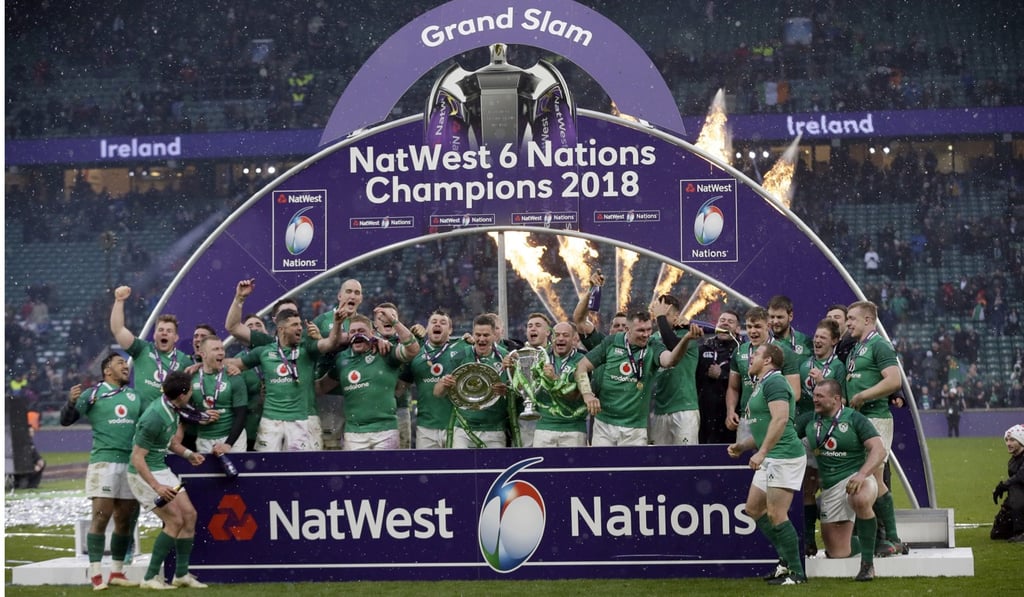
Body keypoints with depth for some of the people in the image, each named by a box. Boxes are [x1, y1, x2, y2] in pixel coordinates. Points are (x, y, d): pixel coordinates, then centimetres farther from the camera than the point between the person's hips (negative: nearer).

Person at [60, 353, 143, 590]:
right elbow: (66, 420, -1)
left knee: (124, 519, 6)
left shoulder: (135, 396, 14)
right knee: (101, 516, -10)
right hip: (104, 461, -5)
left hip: (131, 462, 5)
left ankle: (117, 572, 14)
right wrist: (71, 402, -19)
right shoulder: (93, 394, 2)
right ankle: (96, 575, -10)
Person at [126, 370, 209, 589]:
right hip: (144, 474, -9)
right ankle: (150, 578, -4)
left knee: (189, 514, 5)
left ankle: (181, 574, 13)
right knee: (175, 521, -12)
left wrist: (188, 454, 6)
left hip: (162, 470, 9)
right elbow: (137, 458, -26)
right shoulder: (154, 417, -27)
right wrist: (156, 487, -32)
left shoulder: (172, 409, 2)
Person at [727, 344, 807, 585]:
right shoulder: (762, 385, 21)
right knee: (754, 508, 14)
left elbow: (780, 419, -25)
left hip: (784, 456, -11)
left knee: (776, 514, -11)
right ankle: (786, 558, 19)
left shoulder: (774, 382, -12)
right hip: (770, 458, 11)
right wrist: (743, 445, 15)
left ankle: (796, 572, -5)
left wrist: (761, 452, -28)